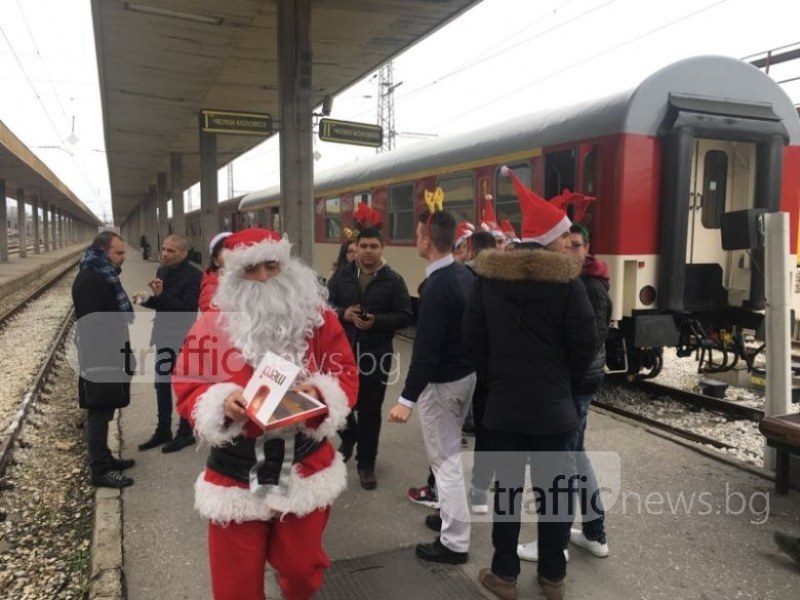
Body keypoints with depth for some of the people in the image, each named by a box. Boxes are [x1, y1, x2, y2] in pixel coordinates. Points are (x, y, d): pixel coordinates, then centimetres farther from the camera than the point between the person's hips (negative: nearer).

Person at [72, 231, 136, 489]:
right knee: (99, 414, -1)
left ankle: (104, 458, 29)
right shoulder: (89, 280, -19)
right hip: (101, 360, -10)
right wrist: (110, 359, -23)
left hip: (110, 357, 10)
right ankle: (100, 470, 8)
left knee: (102, 413, 18)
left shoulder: (102, 275, 14)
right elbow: (95, 324, -24)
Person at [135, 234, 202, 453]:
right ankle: (163, 430, 28)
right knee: (161, 384, 15)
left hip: (182, 339, -8)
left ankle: (185, 432, 18)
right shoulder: (162, 270, 7)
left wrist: (161, 295, -32)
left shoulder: (193, 275, -17)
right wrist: (147, 299, -4)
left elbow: (188, 309, -25)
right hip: (163, 336, 8)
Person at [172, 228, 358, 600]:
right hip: (236, 475, 0)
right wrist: (220, 402, -22)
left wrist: (321, 394, -22)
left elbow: (346, 377, -2)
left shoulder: (318, 317, -3)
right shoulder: (212, 324, -5)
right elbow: (186, 389, -2)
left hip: (306, 469, 1)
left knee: (302, 570, 20)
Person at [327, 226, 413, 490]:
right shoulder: (342, 275, 4)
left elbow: (406, 316, -6)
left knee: (370, 411, 6)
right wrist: (343, 313, -16)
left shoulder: (393, 280, -4)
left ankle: (366, 464, 20)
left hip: (376, 354, -2)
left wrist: (376, 321, -21)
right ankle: (348, 437, 45)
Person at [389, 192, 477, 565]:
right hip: (467, 373, 9)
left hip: (442, 381, -9)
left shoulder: (436, 288, -24)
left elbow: (426, 349, -27)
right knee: (450, 452, 23)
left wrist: (407, 398, -24)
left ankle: (454, 542, 12)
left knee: (445, 459, 1)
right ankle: (450, 514, 39)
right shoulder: (466, 275, 3)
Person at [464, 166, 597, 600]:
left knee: (507, 488, 10)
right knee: (552, 489, 11)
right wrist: (565, 381, 10)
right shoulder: (566, 279, -10)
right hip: (553, 405, -1)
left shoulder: (489, 276, -1)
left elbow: (473, 338, 0)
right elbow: (584, 343, -8)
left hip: (504, 402, 2)